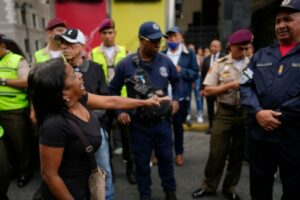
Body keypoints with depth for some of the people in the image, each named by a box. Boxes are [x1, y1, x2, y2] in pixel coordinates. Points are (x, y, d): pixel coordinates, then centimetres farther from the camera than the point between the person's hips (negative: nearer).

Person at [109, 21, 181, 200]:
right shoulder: (126, 64, -10)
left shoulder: (165, 61, -4)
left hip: (163, 120, 2)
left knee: (166, 157, 16)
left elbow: (176, 80, 16)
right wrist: (119, 111, -6)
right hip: (139, 123, -1)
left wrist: (176, 99, 4)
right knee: (142, 161, 13)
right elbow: (113, 89, 2)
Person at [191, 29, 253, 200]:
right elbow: (207, 91, -6)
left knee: (238, 153, 13)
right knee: (217, 152, 4)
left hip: (246, 113, 3)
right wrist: (230, 86, -15)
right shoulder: (220, 64, -3)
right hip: (225, 113, -2)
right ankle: (209, 186, 24)